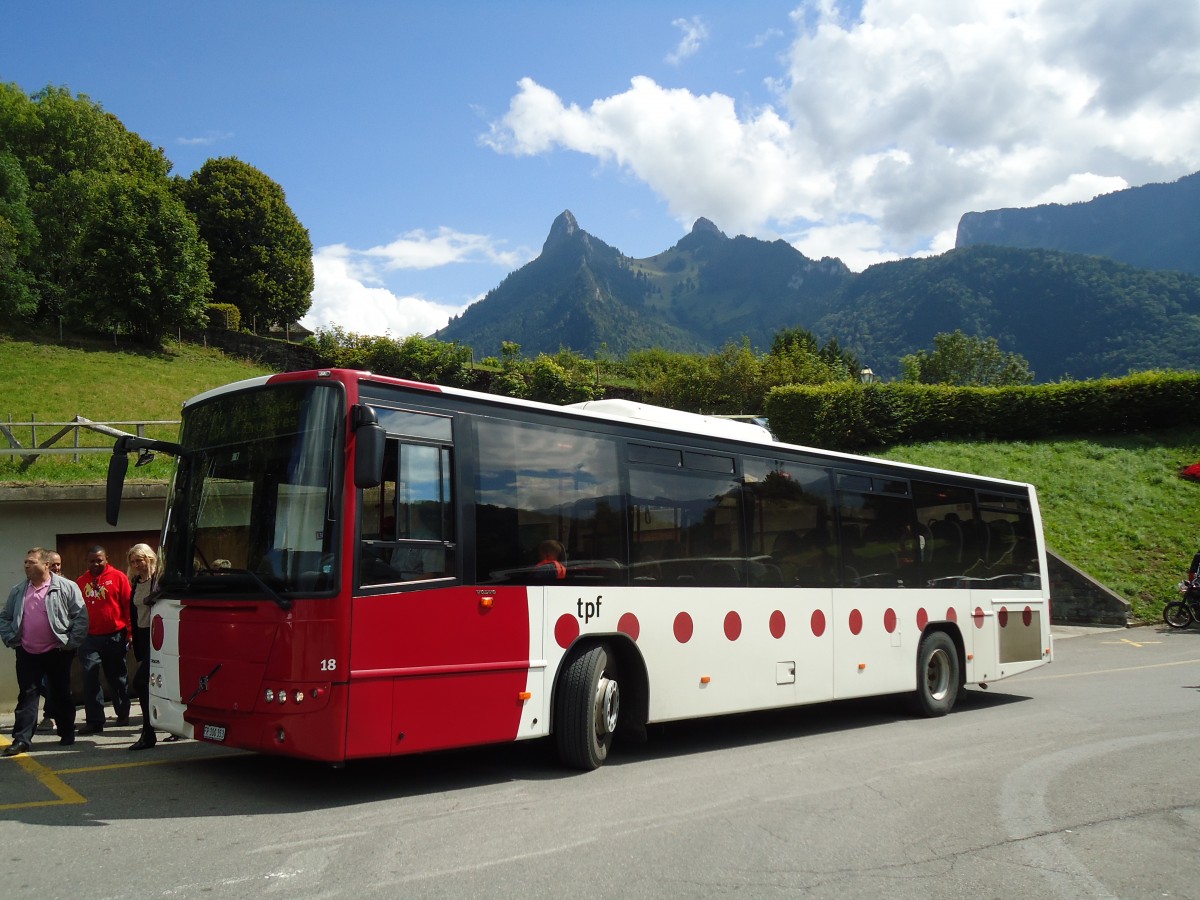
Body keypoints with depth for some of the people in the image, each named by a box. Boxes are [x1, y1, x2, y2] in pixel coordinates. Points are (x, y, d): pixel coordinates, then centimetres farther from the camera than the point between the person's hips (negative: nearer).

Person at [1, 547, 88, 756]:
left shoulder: (66, 587, -7)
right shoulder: (18, 591, 6)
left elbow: (81, 617, -8)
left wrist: (71, 643, -10)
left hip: (57, 653, -3)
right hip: (27, 654, 3)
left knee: (62, 695, 8)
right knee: (26, 696, 2)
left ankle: (67, 734, 22)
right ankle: (21, 740, 4)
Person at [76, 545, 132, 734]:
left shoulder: (118, 577, -2)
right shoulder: (82, 581, 7)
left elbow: (128, 605, -4)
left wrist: (130, 632, -8)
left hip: (115, 636, -2)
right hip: (90, 638, 2)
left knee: (118, 677, 12)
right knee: (90, 678, -4)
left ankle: (123, 715, 28)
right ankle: (94, 721, 1)